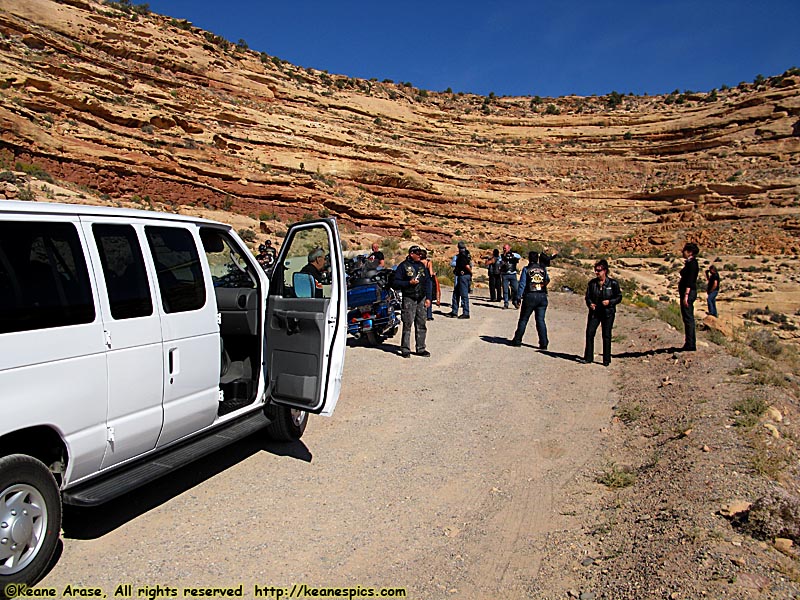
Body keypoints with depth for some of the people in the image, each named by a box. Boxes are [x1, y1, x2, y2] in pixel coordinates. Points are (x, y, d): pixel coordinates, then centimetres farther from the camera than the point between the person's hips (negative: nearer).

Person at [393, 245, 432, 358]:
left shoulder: (422, 266, 15)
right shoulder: (403, 266, -2)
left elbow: (427, 282, 17)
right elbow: (396, 282, -4)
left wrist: (428, 298, 10)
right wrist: (409, 283, -16)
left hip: (421, 299, 5)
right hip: (409, 299, -5)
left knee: (421, 325, 7)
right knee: (407, 324, -7)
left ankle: (421, 349, 15)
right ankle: (405, 349, -1)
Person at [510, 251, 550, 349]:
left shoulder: (526, 269, -4)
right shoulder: (543, 269, 6)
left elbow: (522, 284, -7)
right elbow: (547, 280, 19)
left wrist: (518, 296, -4)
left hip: (530, 297, -3)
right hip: (542, 297, 3)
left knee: (523, 319, 8)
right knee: (541, 320, 4)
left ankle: (517, 340, 15)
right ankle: (544, 343, 0)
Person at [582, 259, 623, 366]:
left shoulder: (613, 283, -3)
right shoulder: (592, 283, 4)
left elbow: (619, 297, 2)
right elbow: (588, 297, 10)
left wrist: (609, 302, -15)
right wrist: (590, 304, -10)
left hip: (608, 312, -2)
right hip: (594, 312, 2)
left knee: (606, 336, 2)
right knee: (589, 333, -5)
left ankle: (606, 360, 12)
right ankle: (588, 357, 7)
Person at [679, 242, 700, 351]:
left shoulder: (691, 263, -14)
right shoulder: (690, 263, 15)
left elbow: (690, 281, -21)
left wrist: (686, 295, -25)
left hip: (688, 292, -10)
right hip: (689, 292, 10)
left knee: (688, 318, -7)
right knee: (689, 318, 13)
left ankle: (690, 344, -4)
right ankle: (691, 344, 20)